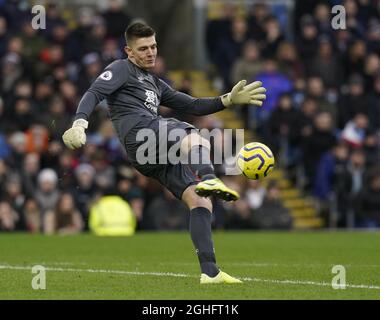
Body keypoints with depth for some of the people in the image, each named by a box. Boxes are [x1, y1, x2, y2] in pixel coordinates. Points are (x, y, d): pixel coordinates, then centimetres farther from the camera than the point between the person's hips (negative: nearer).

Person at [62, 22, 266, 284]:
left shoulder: (156, 84, 39)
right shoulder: (122, 70, 16)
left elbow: (193, 106, 38)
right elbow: (94, 94, -1)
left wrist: (229, 100, 25)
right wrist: (80, 123, -20)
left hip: (155, 158, 8)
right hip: (139, 130, -8)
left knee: (199, 200, -8)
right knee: (196, 139, -37)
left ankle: (210, 271, -14)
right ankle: (208, 179, -71)